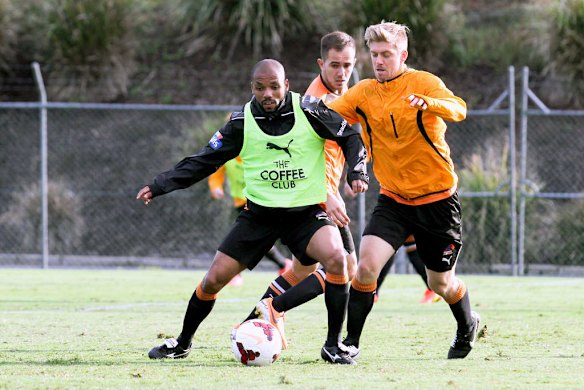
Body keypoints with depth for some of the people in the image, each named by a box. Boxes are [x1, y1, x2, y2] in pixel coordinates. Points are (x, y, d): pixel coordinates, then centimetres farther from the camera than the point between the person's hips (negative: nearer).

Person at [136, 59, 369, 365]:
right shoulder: (242, 123, -5)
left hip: (306, 212, -2)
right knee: (214, 279, -4)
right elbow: (203, 161, 1)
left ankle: (333, 345, -14)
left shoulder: (309, 111, -9)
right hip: (260, 212, 2)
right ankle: (182, 344, 21)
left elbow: (351, 138, 4)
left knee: (336, 258, -29)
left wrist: (357, 172, -13)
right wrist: (160, 185, -8)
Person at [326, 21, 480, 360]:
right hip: (393, 199, 3)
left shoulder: (423, 83, -13)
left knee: (441, 283, 10)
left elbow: (458, 109, -30)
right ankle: (351, 342, -10)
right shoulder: (363, 93, 1)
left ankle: (467, 326, 41)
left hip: (437, 199, -3)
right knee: (367, 264, -20)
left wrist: (428, 103, -51)